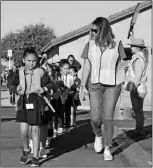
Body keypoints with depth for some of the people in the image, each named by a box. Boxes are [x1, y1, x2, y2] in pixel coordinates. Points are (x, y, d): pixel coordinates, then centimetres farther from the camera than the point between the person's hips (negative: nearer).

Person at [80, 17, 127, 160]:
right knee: (95, 118, -3)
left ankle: (107, 149, 12)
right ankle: (98, 135, 31)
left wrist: (120, 84, -3)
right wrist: (83, 86, -2)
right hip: (94, 85, 2)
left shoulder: (116, 45, -3)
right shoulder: (90, 45, 1)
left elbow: (121, 66, 2)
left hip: (112, 85, -1)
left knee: (108, 118, -3)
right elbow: (86, 67, 2)